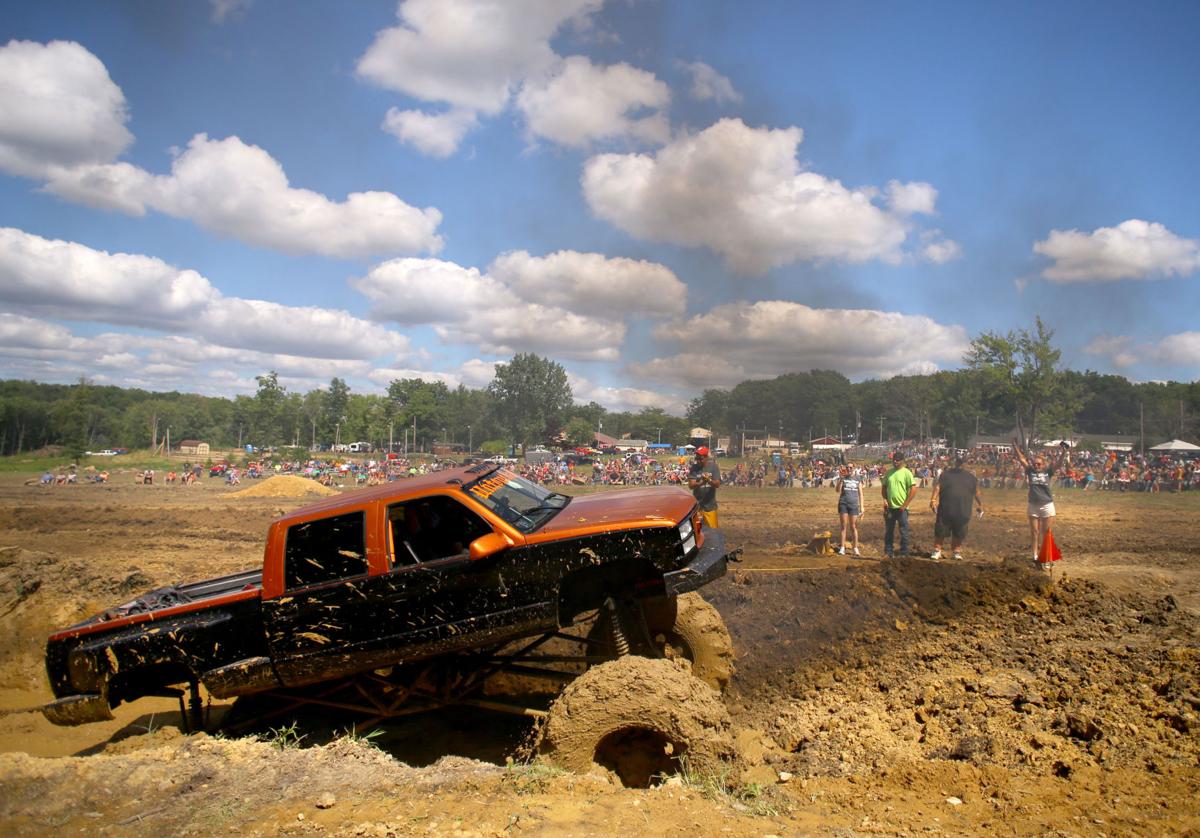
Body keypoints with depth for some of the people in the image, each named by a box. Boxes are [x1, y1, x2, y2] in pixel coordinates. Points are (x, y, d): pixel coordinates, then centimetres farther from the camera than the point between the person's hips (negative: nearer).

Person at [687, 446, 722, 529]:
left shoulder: (713, 467, -3)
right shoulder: (693, 468, -3)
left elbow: (717, 484, -9)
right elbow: (691, 485, -12)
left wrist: (709, 481, -30)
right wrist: (701, 483, -31)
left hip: (710, 504, 0)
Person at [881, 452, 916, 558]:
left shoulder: (906, 472, -7)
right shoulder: (889, 473, 9)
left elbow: (913, 489, -11)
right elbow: (884, 487, 17)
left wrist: (905, 505, -13)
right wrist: (885, 499, 1)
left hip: (901, 508, -5)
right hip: (889, 507, 5)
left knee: (904, 532, 3)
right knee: (888, 531, 10)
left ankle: (904, 554, 10)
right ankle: (888, 552, 19)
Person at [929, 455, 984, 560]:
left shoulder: (970, 477, 11)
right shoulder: (946, 474, 7)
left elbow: (976, 493, 18)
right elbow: (938, 487, -1)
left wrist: (980, 506, 20)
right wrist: (933, 500, -13)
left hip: (963, 512, 1)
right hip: (945, 510, -1)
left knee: (959, 533, 8)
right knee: (940, 531, 1)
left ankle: (957, 551, 22)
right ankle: (937, 550, 13)